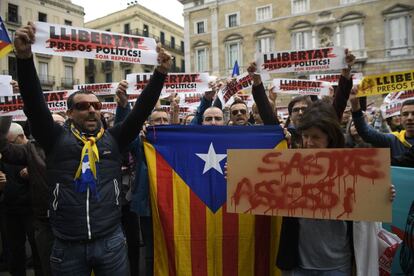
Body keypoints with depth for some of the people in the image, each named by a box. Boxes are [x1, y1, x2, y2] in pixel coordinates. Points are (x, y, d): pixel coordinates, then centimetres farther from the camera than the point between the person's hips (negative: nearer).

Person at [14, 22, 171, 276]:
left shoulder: (114, 138, 3)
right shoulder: (57, 139, 2)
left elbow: (142, 109, -3)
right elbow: (34, 103, -10)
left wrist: (160, 72, -11)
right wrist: (25, 58, -22)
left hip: (111, 241, 1)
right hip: (67, 246, 0)